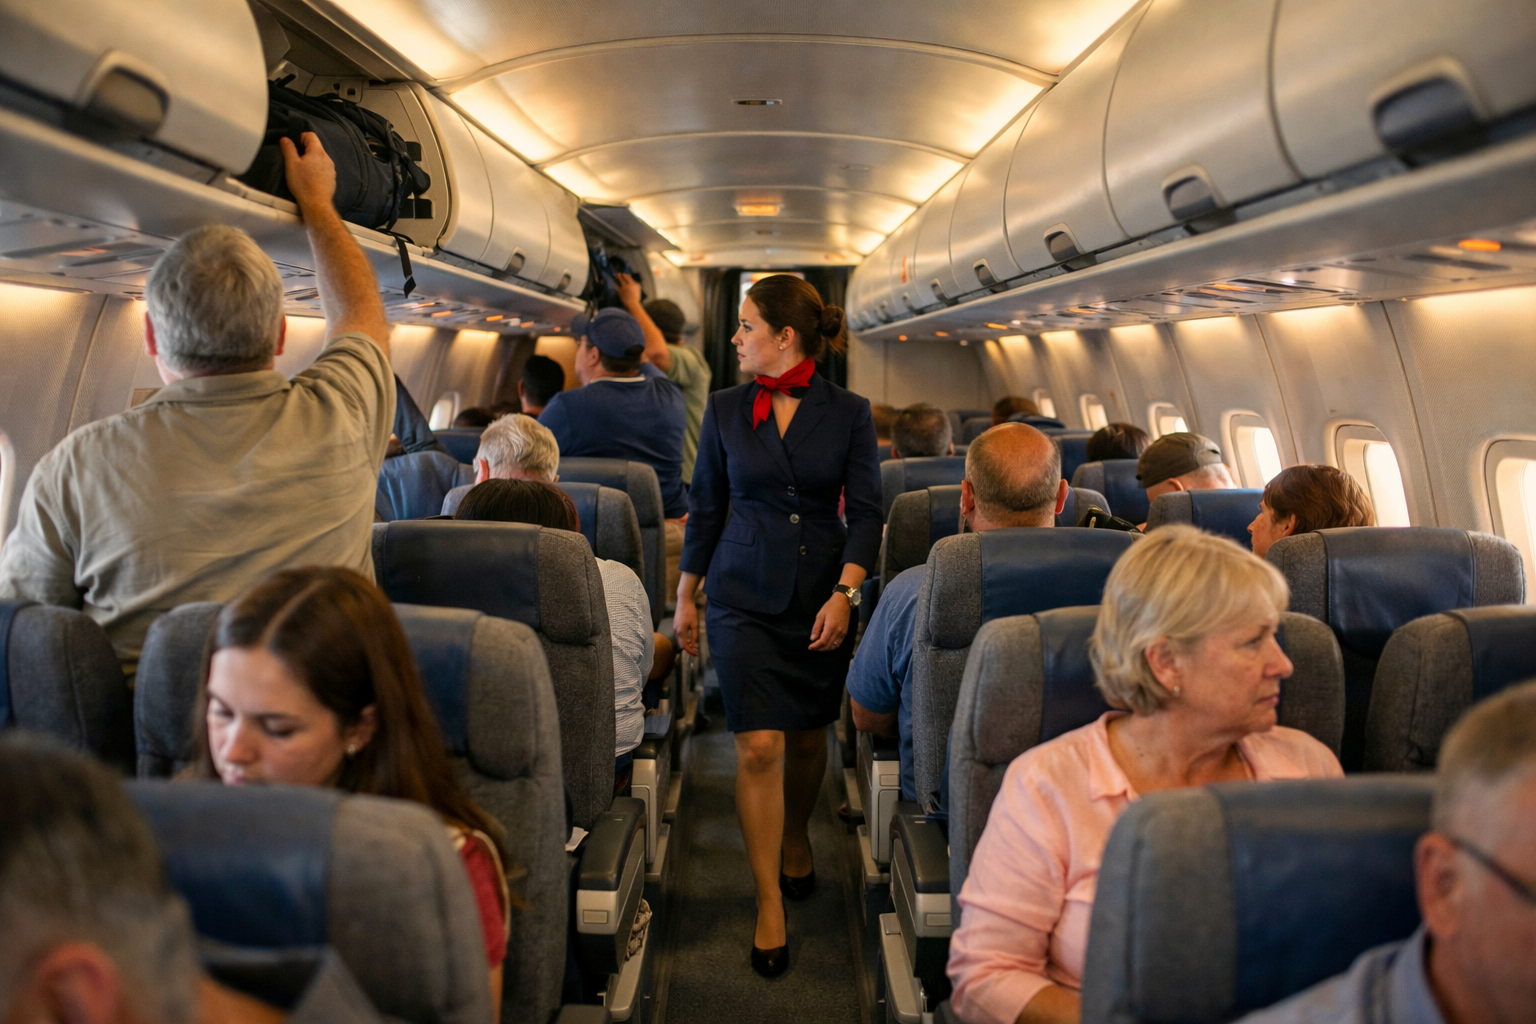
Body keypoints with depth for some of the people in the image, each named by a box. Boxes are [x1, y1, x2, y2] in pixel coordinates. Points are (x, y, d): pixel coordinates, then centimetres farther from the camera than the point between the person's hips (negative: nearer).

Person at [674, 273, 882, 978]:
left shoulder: (848, 413, -2)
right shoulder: (725, 410, 1)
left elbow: (866, 511, -5)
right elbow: (705, 508, 8)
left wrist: (844, 593, -18)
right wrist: (685, 597, 9)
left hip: (822, 594, 1)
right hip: (744, 593, 0)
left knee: (808, 735, 14)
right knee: (759, 746, -8)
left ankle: (796, 839, 43)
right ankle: (769, 902, 4)